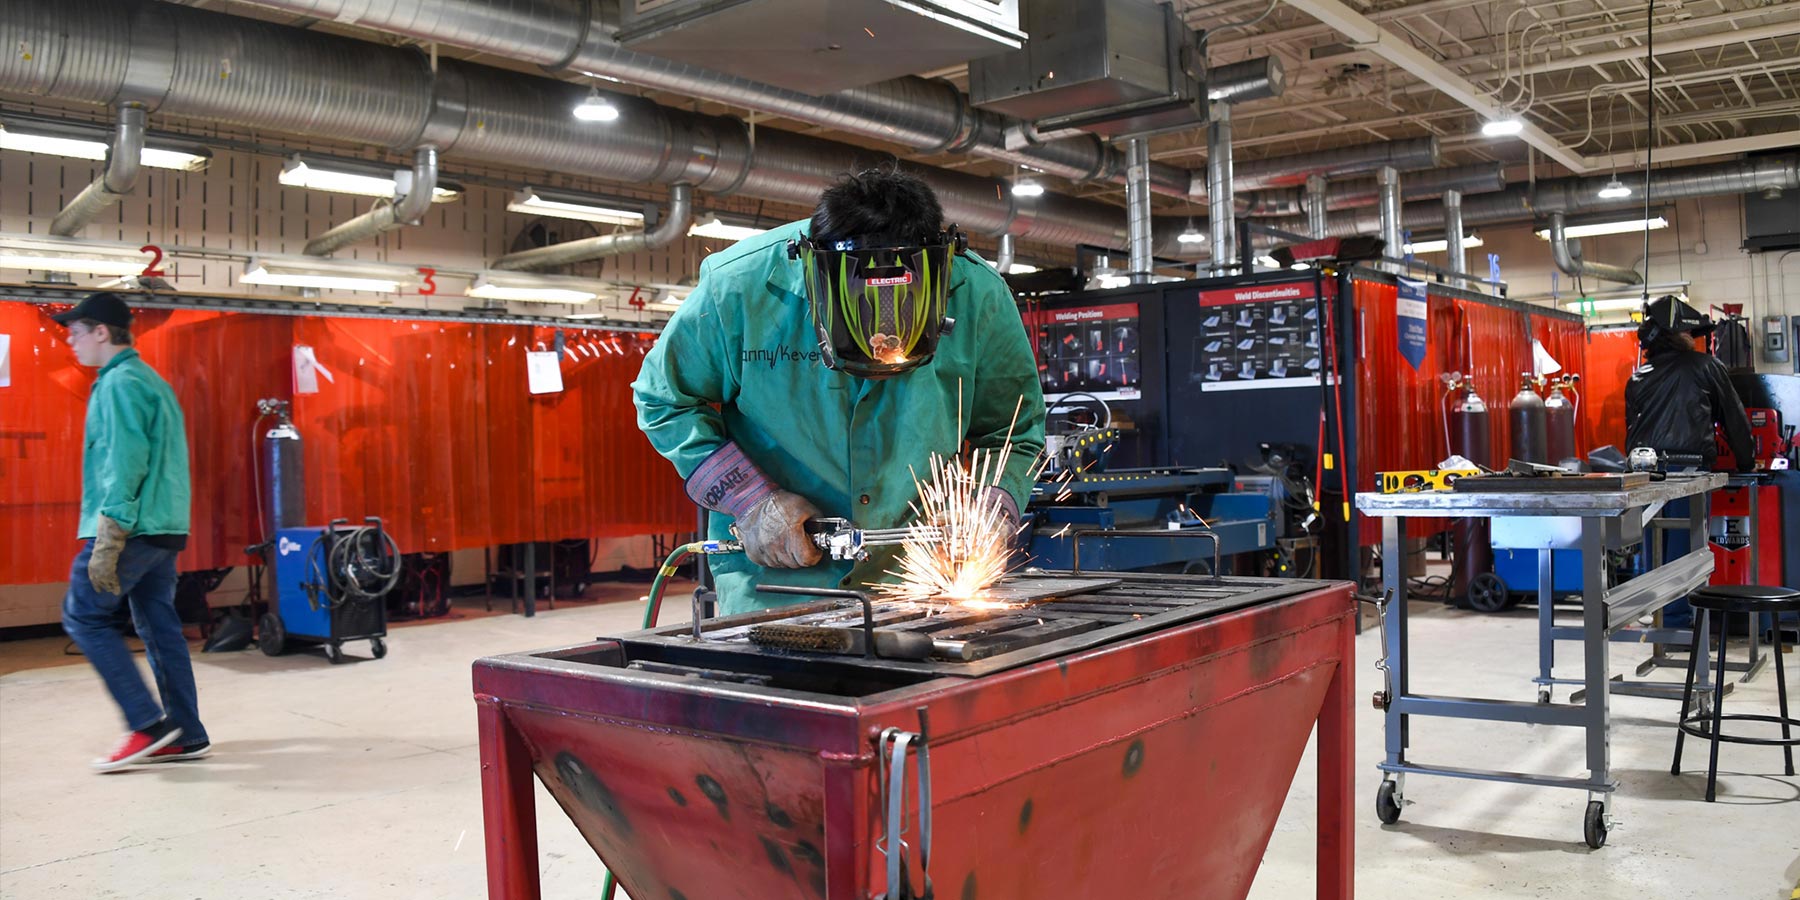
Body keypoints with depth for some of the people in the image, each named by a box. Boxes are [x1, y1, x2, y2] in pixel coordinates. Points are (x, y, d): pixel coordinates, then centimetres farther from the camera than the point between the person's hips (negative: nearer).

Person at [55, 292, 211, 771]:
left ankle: (149, 723, -4)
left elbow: (124, 465, -19)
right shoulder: (150, 380, 19)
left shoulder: (120, 383, -11)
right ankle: (186, 735, 11)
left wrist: (107, 542, -22)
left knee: (84, 616, -1)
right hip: (163, 528, 9)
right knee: (160, 627, 9)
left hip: (131, 527, -9)